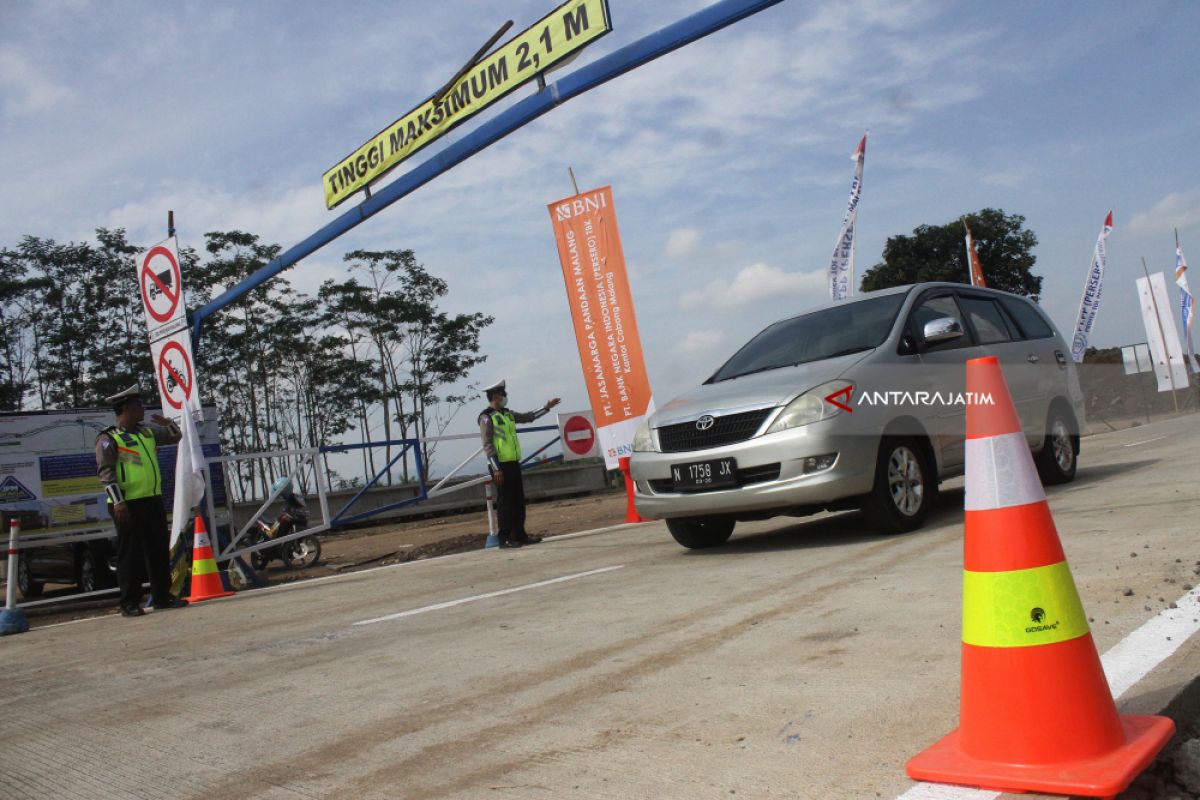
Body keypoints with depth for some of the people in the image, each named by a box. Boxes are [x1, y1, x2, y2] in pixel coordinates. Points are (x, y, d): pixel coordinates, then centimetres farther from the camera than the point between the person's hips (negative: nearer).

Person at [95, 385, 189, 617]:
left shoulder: (147, 433, 15)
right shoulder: (108, 439, -6)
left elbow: (175, 437, 27)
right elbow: (105, 471, -13)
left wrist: (168, 423, 4)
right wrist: (118, 502, -20)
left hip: (153, 500, 7)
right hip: (128, 504, -7)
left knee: (159, 551, 11)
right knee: (130, 554, -2)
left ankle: (163, 597, 19)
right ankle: (129, 603, 5)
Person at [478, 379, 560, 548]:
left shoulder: (508, 414, 16)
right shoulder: (487, 417, -9)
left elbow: (528, 416, 27)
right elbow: (487, 445, -14)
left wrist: (546, 408, 21)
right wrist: (496, 469, -19)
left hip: (513, 464, 8)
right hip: (501, 466, -8)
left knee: (519, 502, 10)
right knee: (505, 503, -5)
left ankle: (519, 535, 17)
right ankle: (504, 538, 1)